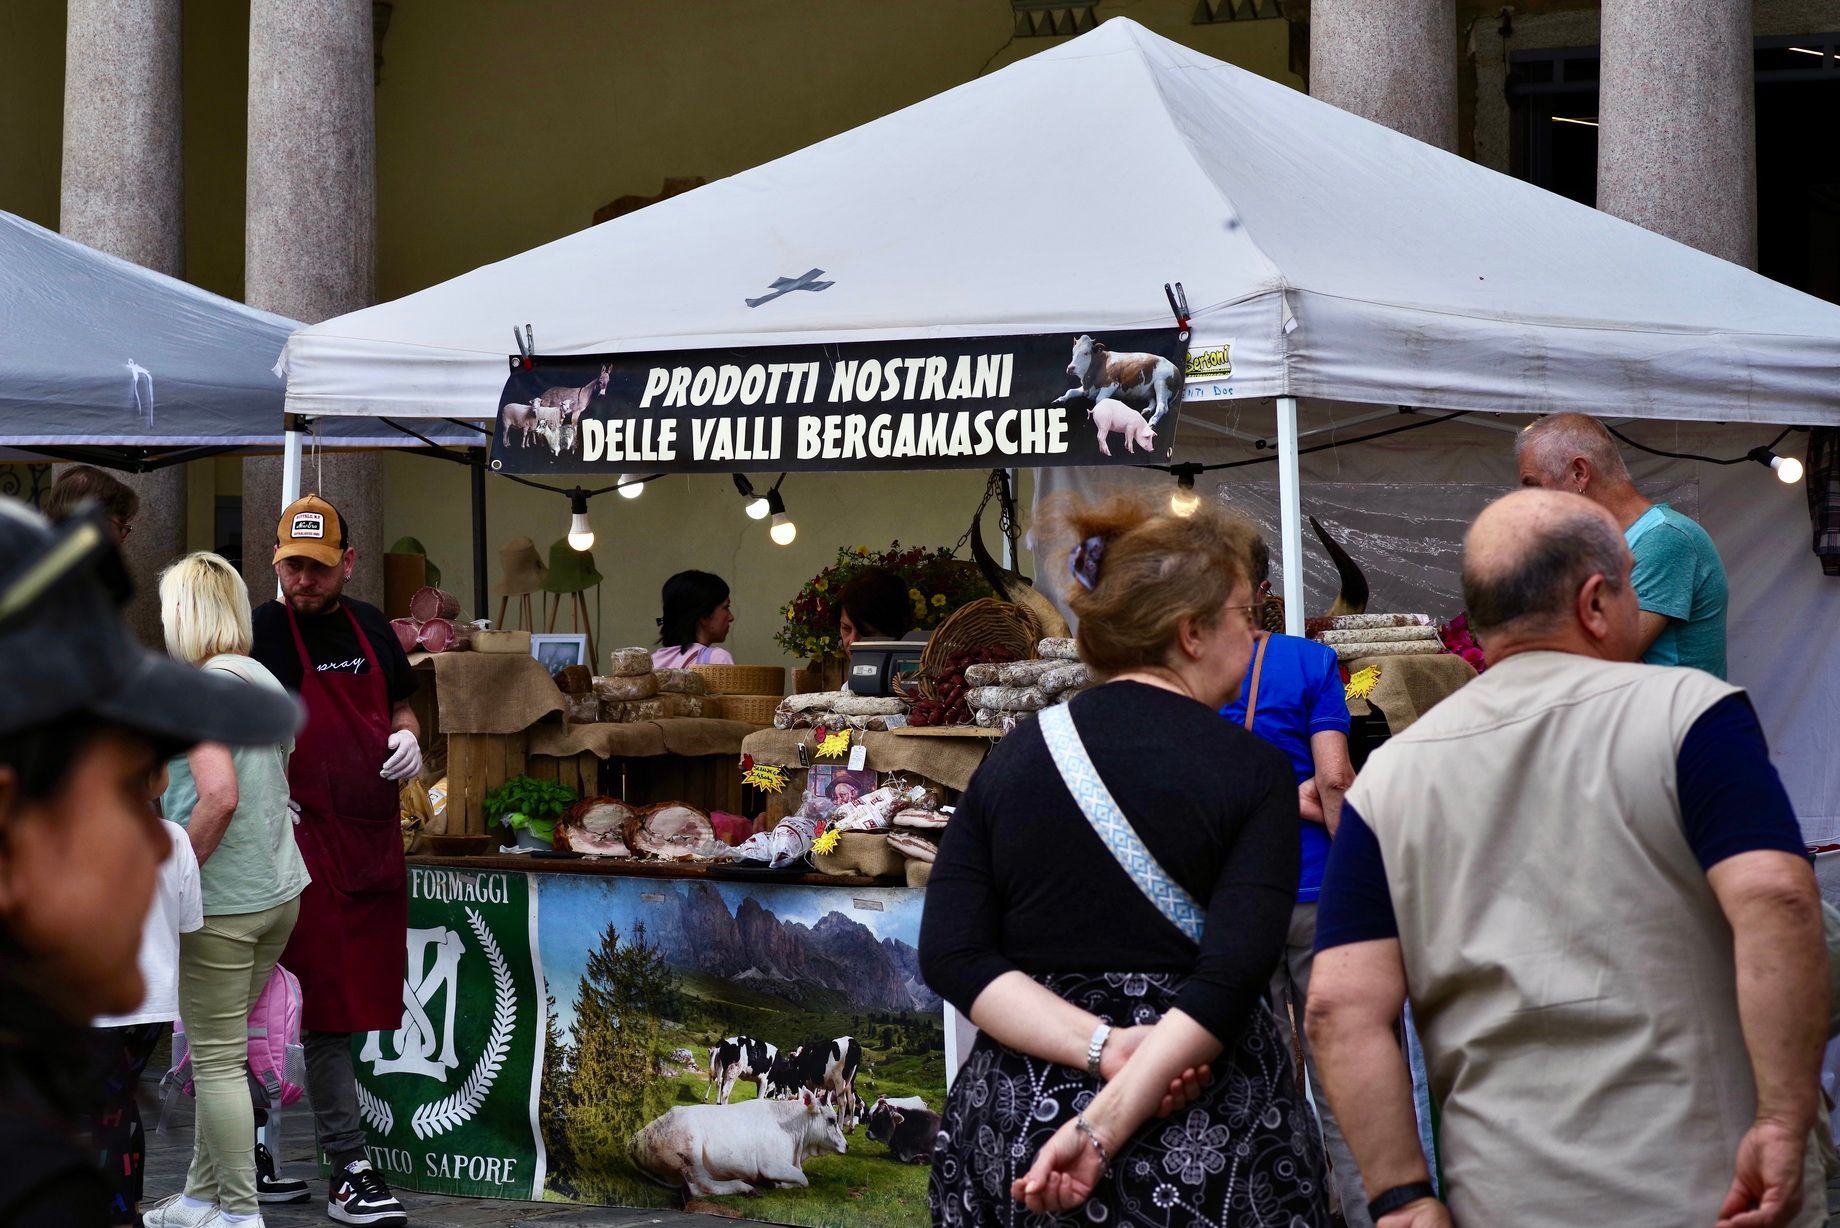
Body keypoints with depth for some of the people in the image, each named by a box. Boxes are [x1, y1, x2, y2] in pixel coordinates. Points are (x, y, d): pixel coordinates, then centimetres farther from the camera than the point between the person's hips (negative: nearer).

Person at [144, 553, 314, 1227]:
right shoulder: (264, 681, 12)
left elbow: (220, 796, -25)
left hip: (224, 901, -9)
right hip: (280, 890, 9)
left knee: (217, 1061, 0)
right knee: (220, 1053, 17)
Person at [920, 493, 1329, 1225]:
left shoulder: (1013, 757, 4)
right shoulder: (1252, 772, -7)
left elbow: (951, 956, -6)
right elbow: (1232, 975, -19)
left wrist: (1101, 1048, -13)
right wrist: (1106, 1123, -23)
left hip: (1015, 1126, 3)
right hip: (1209, 1143, -3)